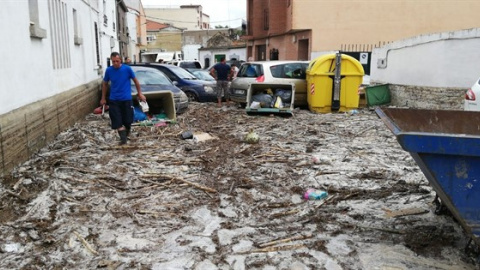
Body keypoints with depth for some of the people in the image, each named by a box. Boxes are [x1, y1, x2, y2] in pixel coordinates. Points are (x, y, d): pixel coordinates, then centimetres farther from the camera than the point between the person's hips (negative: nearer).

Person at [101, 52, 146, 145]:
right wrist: (103, 98, 13)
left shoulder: (127, 69, -9)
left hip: (126, 99, -1)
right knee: (117, 121, -5)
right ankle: (123, 138, 2)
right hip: (114, 100, 1)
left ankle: (127, 133, 36)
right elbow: (105, 84, 11)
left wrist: (140, 93, 6)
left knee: (128, 120, 7)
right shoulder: (109, 70, -3)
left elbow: (135, 81, 4)